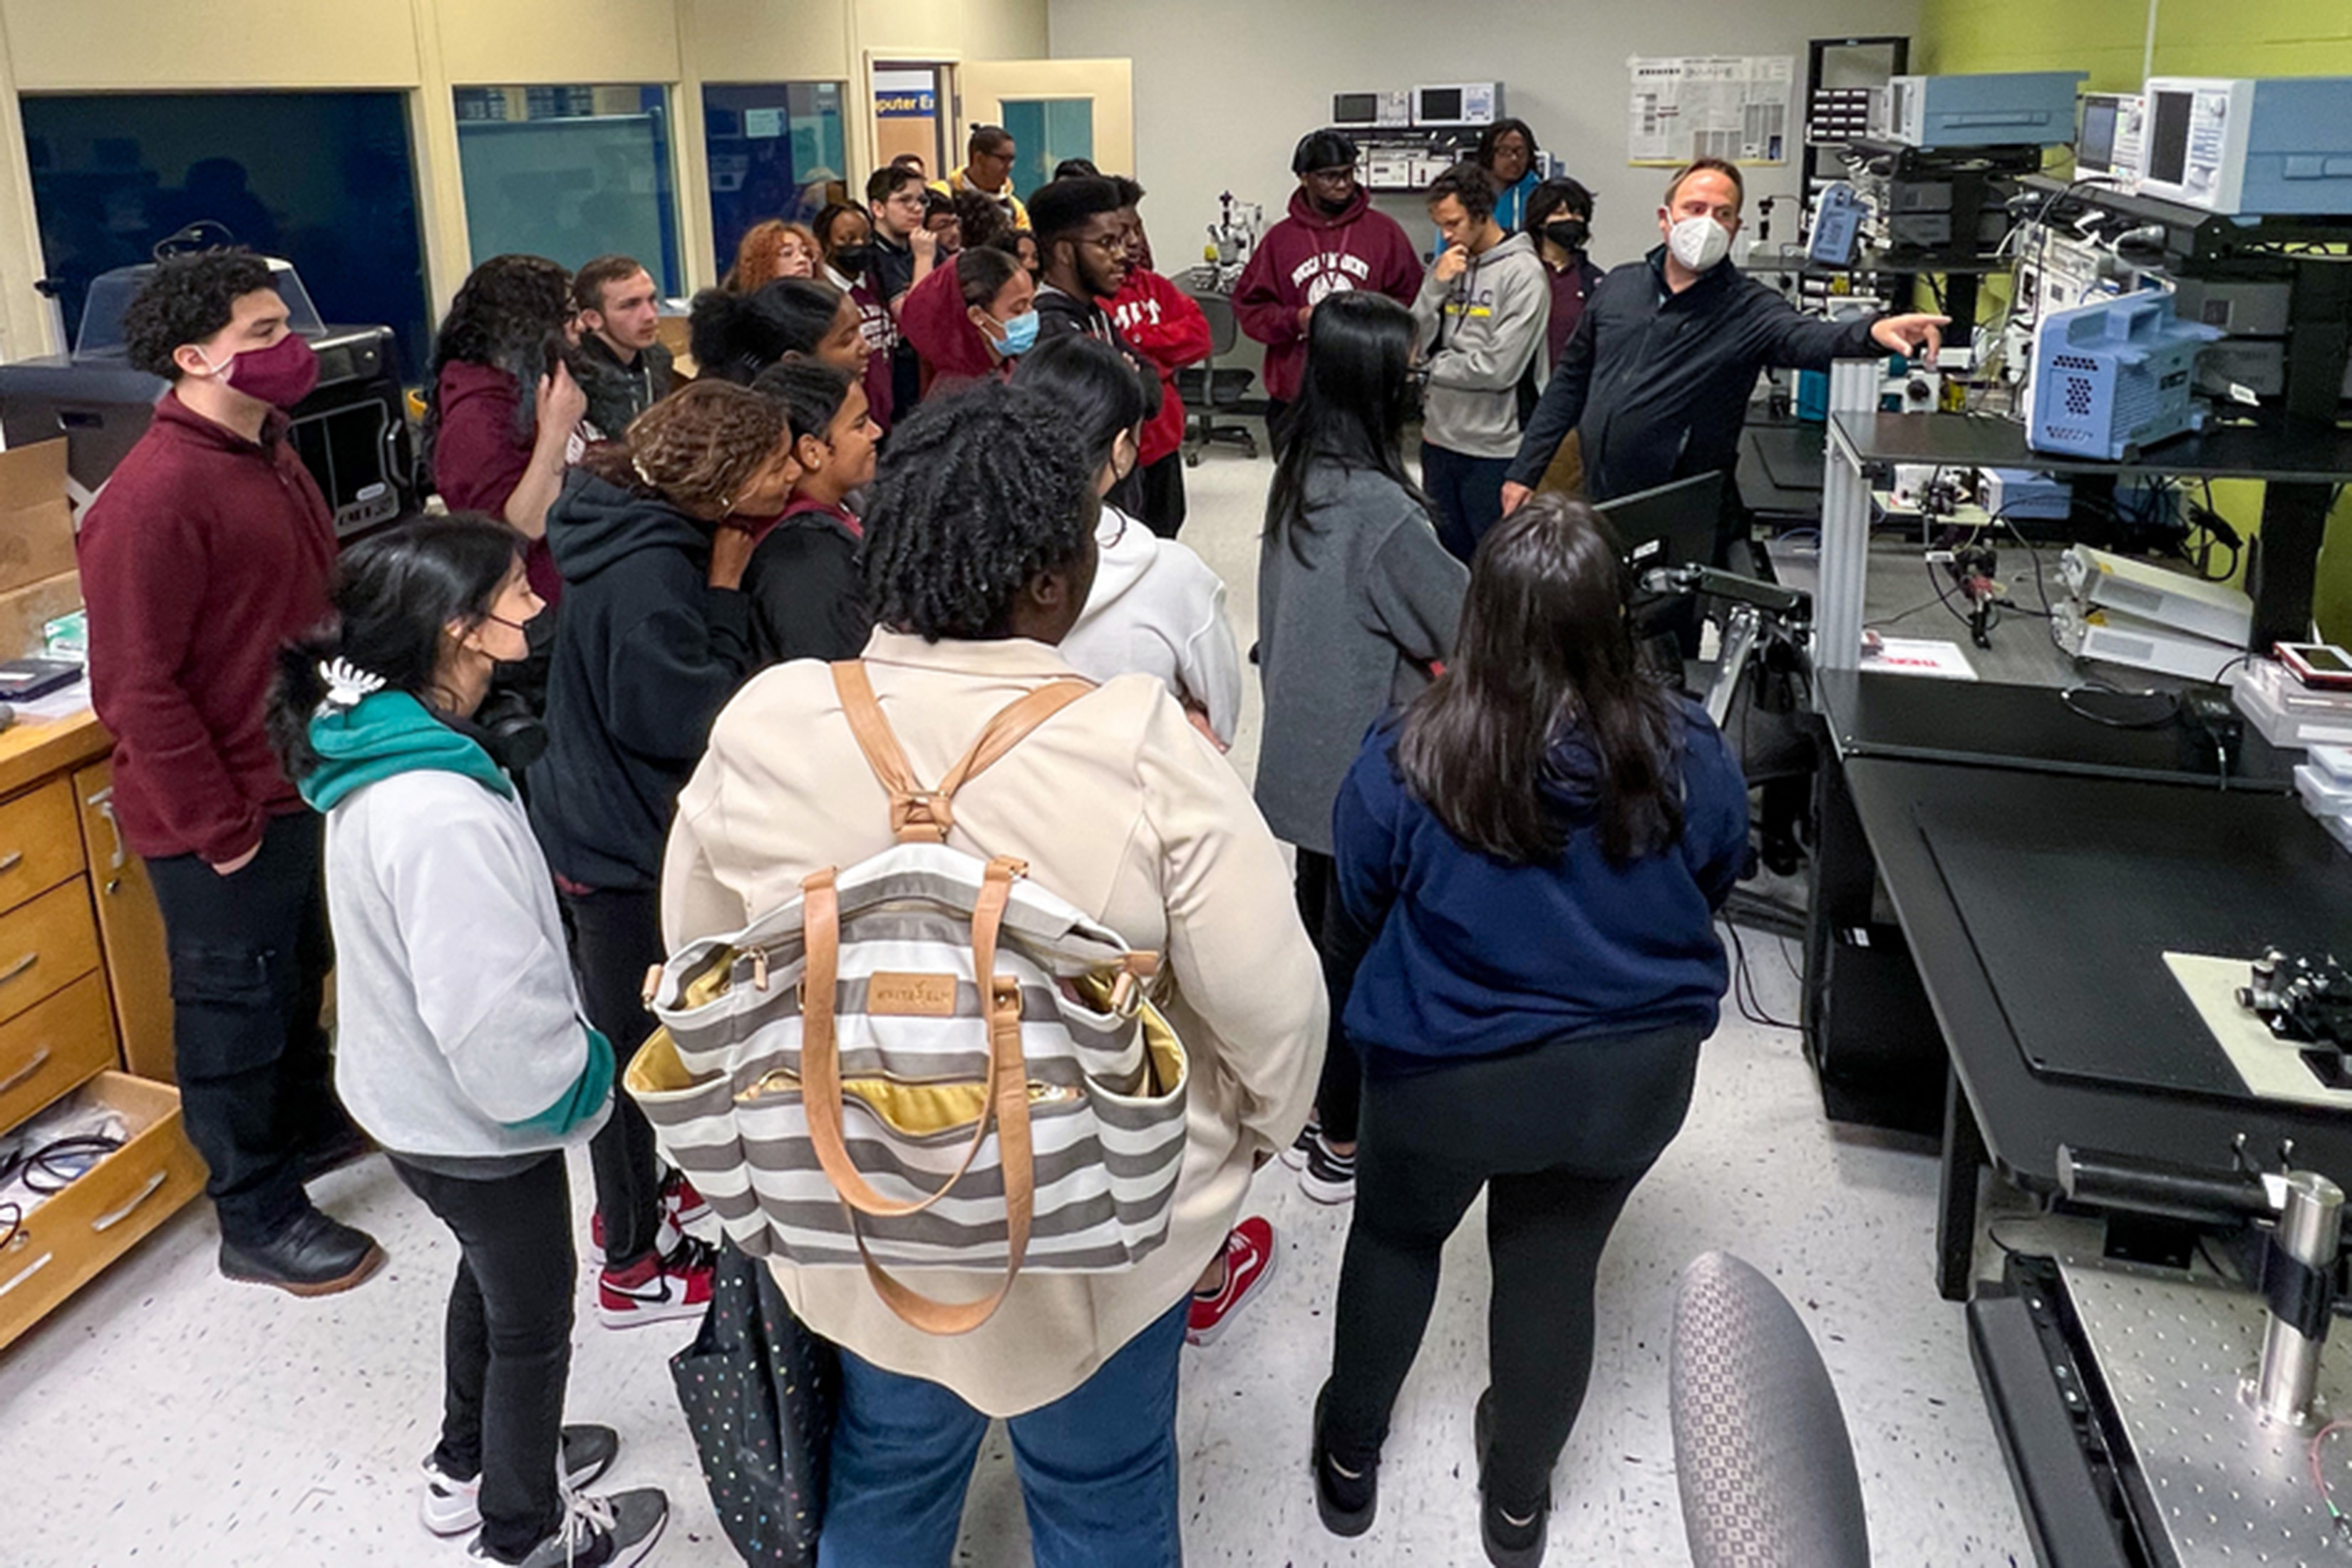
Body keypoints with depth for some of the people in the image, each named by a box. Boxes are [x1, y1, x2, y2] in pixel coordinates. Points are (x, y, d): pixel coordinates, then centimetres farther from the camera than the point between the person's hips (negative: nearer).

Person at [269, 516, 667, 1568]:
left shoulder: (378, 748, -5)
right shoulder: (439, 814, -37)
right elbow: (496, 1017, -34)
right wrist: (581, 1077, -16)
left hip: (410, 1091, 9)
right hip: (475, 1122, -9)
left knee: (491, 1276, 30)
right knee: (534, 1323, 15)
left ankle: (470, 1464, 53)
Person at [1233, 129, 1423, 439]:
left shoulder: (1383, 231, 3)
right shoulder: (1280, 238, 5)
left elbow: (1411, 299, 6)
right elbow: (1248, 307, 6)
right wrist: (1294, 320, -11)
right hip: (1294, 399, 1)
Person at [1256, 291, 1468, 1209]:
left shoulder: (1297, 480, 1)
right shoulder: (1382, 510, -26)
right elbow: (1469, 625, -16)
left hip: (1304, 749, 9)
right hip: (1365, 765, -9)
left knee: (1316, 930, 21)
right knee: (1359, 950, 5)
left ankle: (1306, 1107, 38)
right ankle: (1341, 1147, 19)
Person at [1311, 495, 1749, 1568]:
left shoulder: (1404, 764, -25)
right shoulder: (1685, 753, -19)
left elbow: (1360, 904, -6)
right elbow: (1718, 881, 2)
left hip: (1446, 1073, -1)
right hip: (1632, 1072, 2)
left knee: (1396, 1238, 25)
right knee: (1554, 1271, 21)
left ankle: (1349, 1460, 45)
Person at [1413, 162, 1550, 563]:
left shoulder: (1523, 273, -11)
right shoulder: (1445, 266, 8)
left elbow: (1499, 369, -17)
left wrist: (1434, 367, -4)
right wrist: (1436, 287, -9)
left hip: (1494, 449, -6)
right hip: (1439, 439, 6)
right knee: (1446, 556, 16)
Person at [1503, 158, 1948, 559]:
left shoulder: (1746, 308, -6)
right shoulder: (1620, 285, 7)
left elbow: (1808, 337, -26)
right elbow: (1570, 381, 14)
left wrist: (1874, 333, -49)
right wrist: (1524, 471, 12)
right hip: (1598, 511, 4)